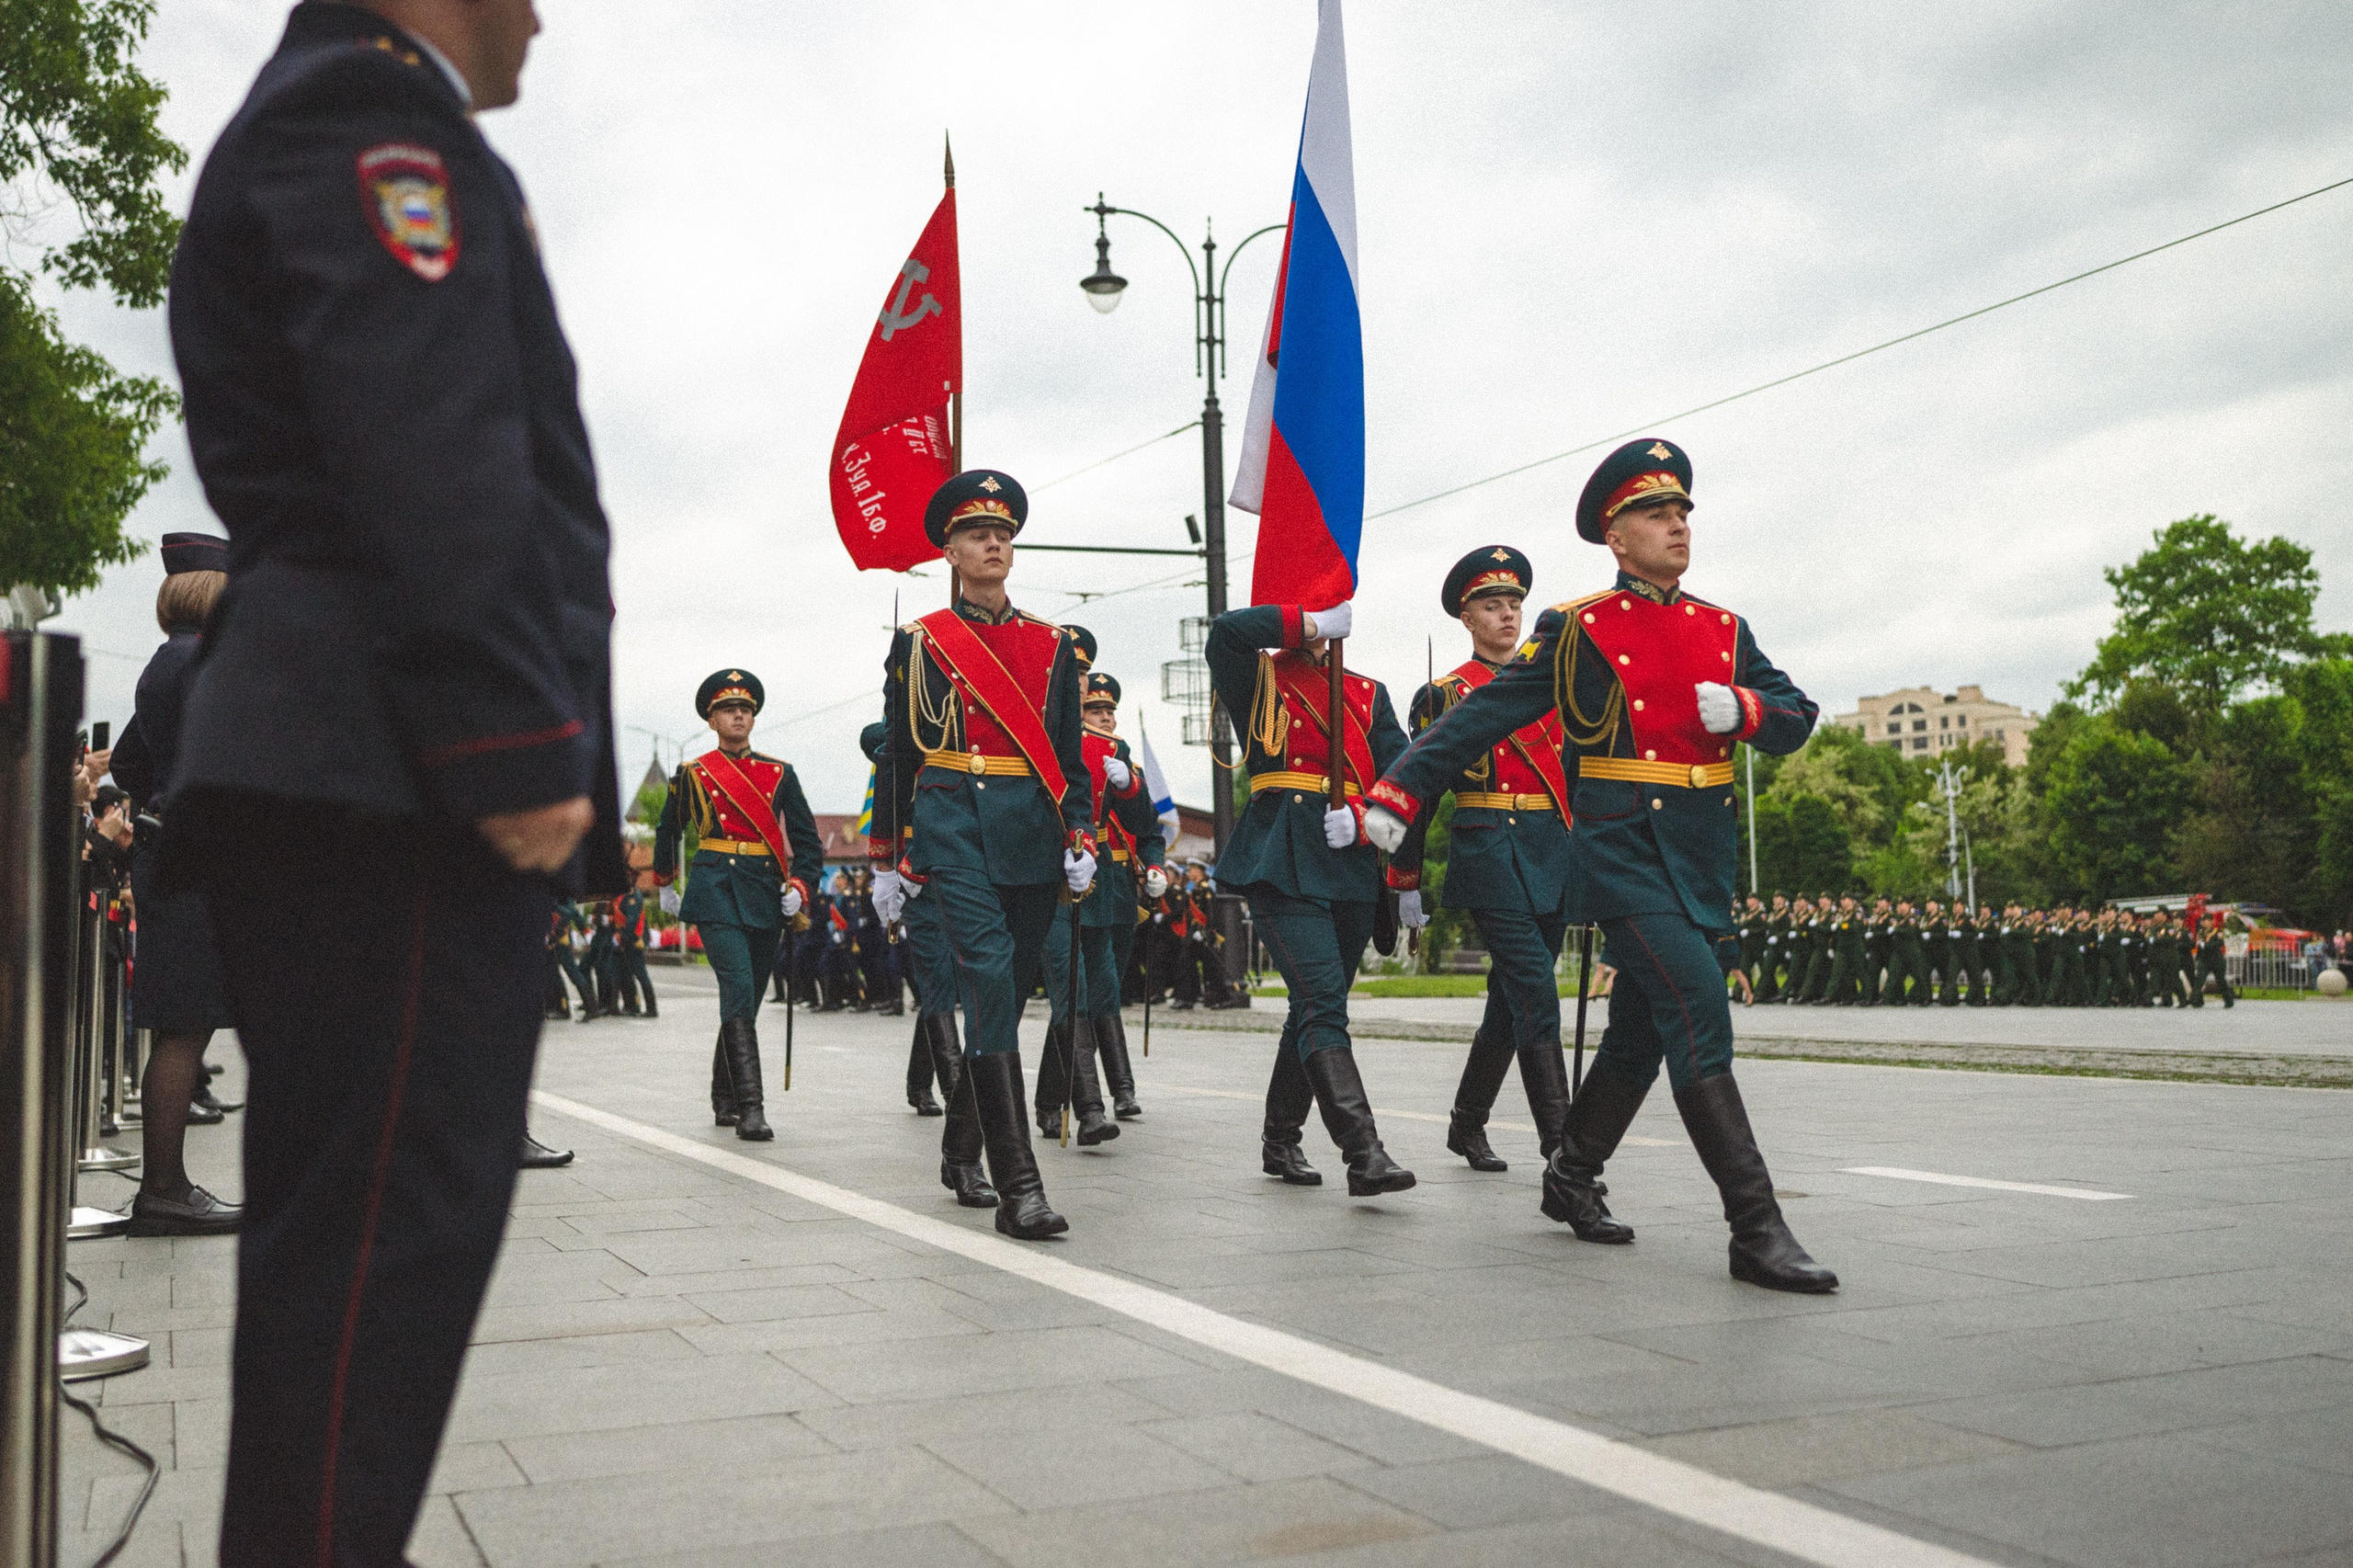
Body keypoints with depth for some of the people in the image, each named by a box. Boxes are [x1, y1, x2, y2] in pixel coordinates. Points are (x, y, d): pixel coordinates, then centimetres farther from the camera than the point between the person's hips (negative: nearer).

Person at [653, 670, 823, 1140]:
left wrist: (799, 884, -3)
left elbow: (806, 837, 11)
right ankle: (749, 1107, -24)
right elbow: (668, 830, 21)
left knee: (748, 997, 10)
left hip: (765, 895, 3)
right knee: (738, 988, -20)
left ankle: (724, 1100, 27)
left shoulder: (779, 773, 10)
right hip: (716, 890, -3)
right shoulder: (692, 774, 5)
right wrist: (664, 884, 29)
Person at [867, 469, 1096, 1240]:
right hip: (953, 831, -4)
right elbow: (897, 753, 8)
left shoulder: (1051, 645, 14)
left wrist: (1079, 841, 2)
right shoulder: (920, 641, 7)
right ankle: (1017, 1183, -22)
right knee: (990, 976, -18)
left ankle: (964, 1148, 28)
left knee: (1008, 991, 8)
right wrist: (886, 859, 7)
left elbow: (1069, 755, 14)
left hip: (1032, 836, 4)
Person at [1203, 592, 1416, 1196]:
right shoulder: (1259, 679, 5)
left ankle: (1280, 1141, 28)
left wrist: (1361, 816, -12)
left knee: (1316, 1010, 13)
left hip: (1353, 868, 5)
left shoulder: (1367, 692, 17)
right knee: (1324, 1004, -17)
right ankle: (1364, 1153, -21)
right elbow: (1227, 630, -17)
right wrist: (1314, 624, -11)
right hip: (1283, 865, -5)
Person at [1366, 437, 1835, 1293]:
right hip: (1624, 847, -6)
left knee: (1642, 1030, 13)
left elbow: (1795, 720, 12)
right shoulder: (1578, 630, -1)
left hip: (1703, 857, 6)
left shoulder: (1723, 630, 14)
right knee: (1699, 1014, -16)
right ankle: (1757, 1231, -15)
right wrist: (1398, 792, -9)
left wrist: (1742, 709, -11)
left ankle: (1571, 1179, 32)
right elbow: (1480, 716, -3)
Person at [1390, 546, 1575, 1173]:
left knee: (1514, 995, 9)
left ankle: (1467, 1125, 23)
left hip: (1555, 854, 5)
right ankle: (1559, 1139, -16)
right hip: (1489, 848, -5)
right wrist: (1405, 880, 1)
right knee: (1535, 991, -16)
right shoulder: (1445, 694, 3)